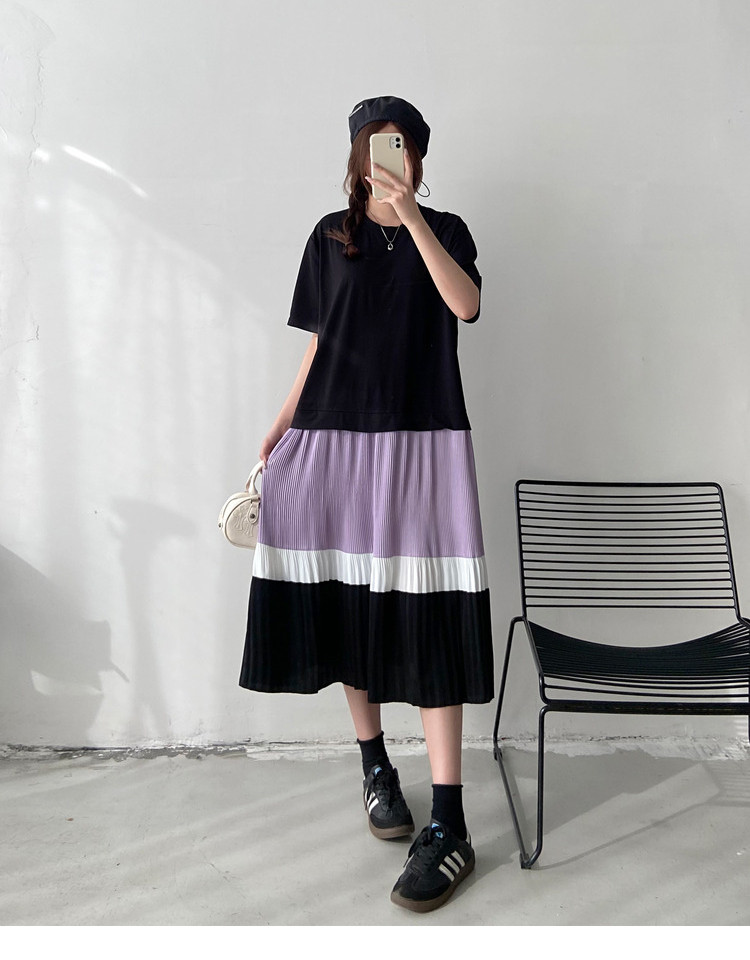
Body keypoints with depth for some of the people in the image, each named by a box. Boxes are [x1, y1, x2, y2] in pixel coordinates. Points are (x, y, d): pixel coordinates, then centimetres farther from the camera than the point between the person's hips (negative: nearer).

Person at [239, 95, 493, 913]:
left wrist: (411, 215, -15)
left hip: (422, 442, -2)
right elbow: (318, 345, 14)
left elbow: (466, 304, -10)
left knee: (428, 617, -8)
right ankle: (375, 766, 27)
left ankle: (449, 828, -2)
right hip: (335, 438, 3)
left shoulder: (444, 229, 10)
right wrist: (280, 428, 6)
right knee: (348, 604, 5)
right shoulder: (331, 237, 15)